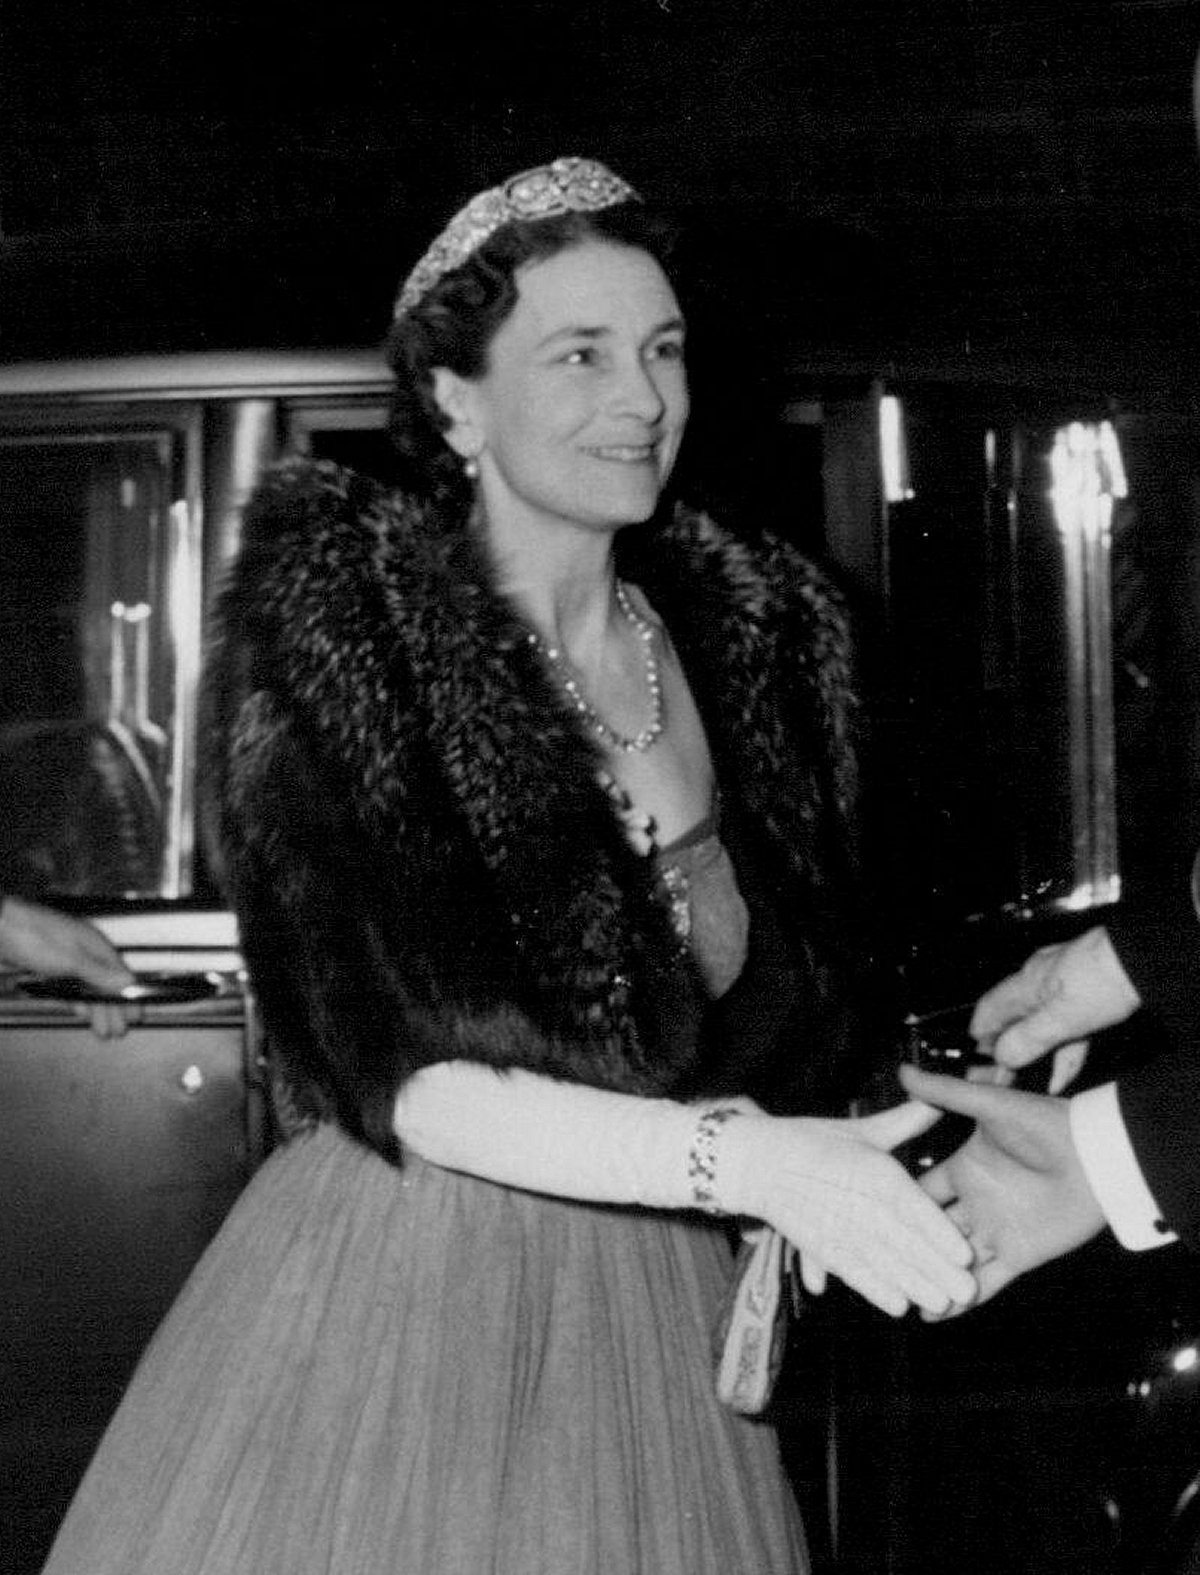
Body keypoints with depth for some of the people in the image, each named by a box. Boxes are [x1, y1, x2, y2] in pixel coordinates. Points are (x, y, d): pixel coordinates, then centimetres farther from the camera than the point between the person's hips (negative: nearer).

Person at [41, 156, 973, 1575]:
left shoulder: (749, 632, 3)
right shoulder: (330, 615, -12)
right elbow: (393, 1074, -20)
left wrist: (798, 1174, -4)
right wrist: (731, 1155, -28)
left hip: (654, 1321, 5)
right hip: (384, 1302, -4)